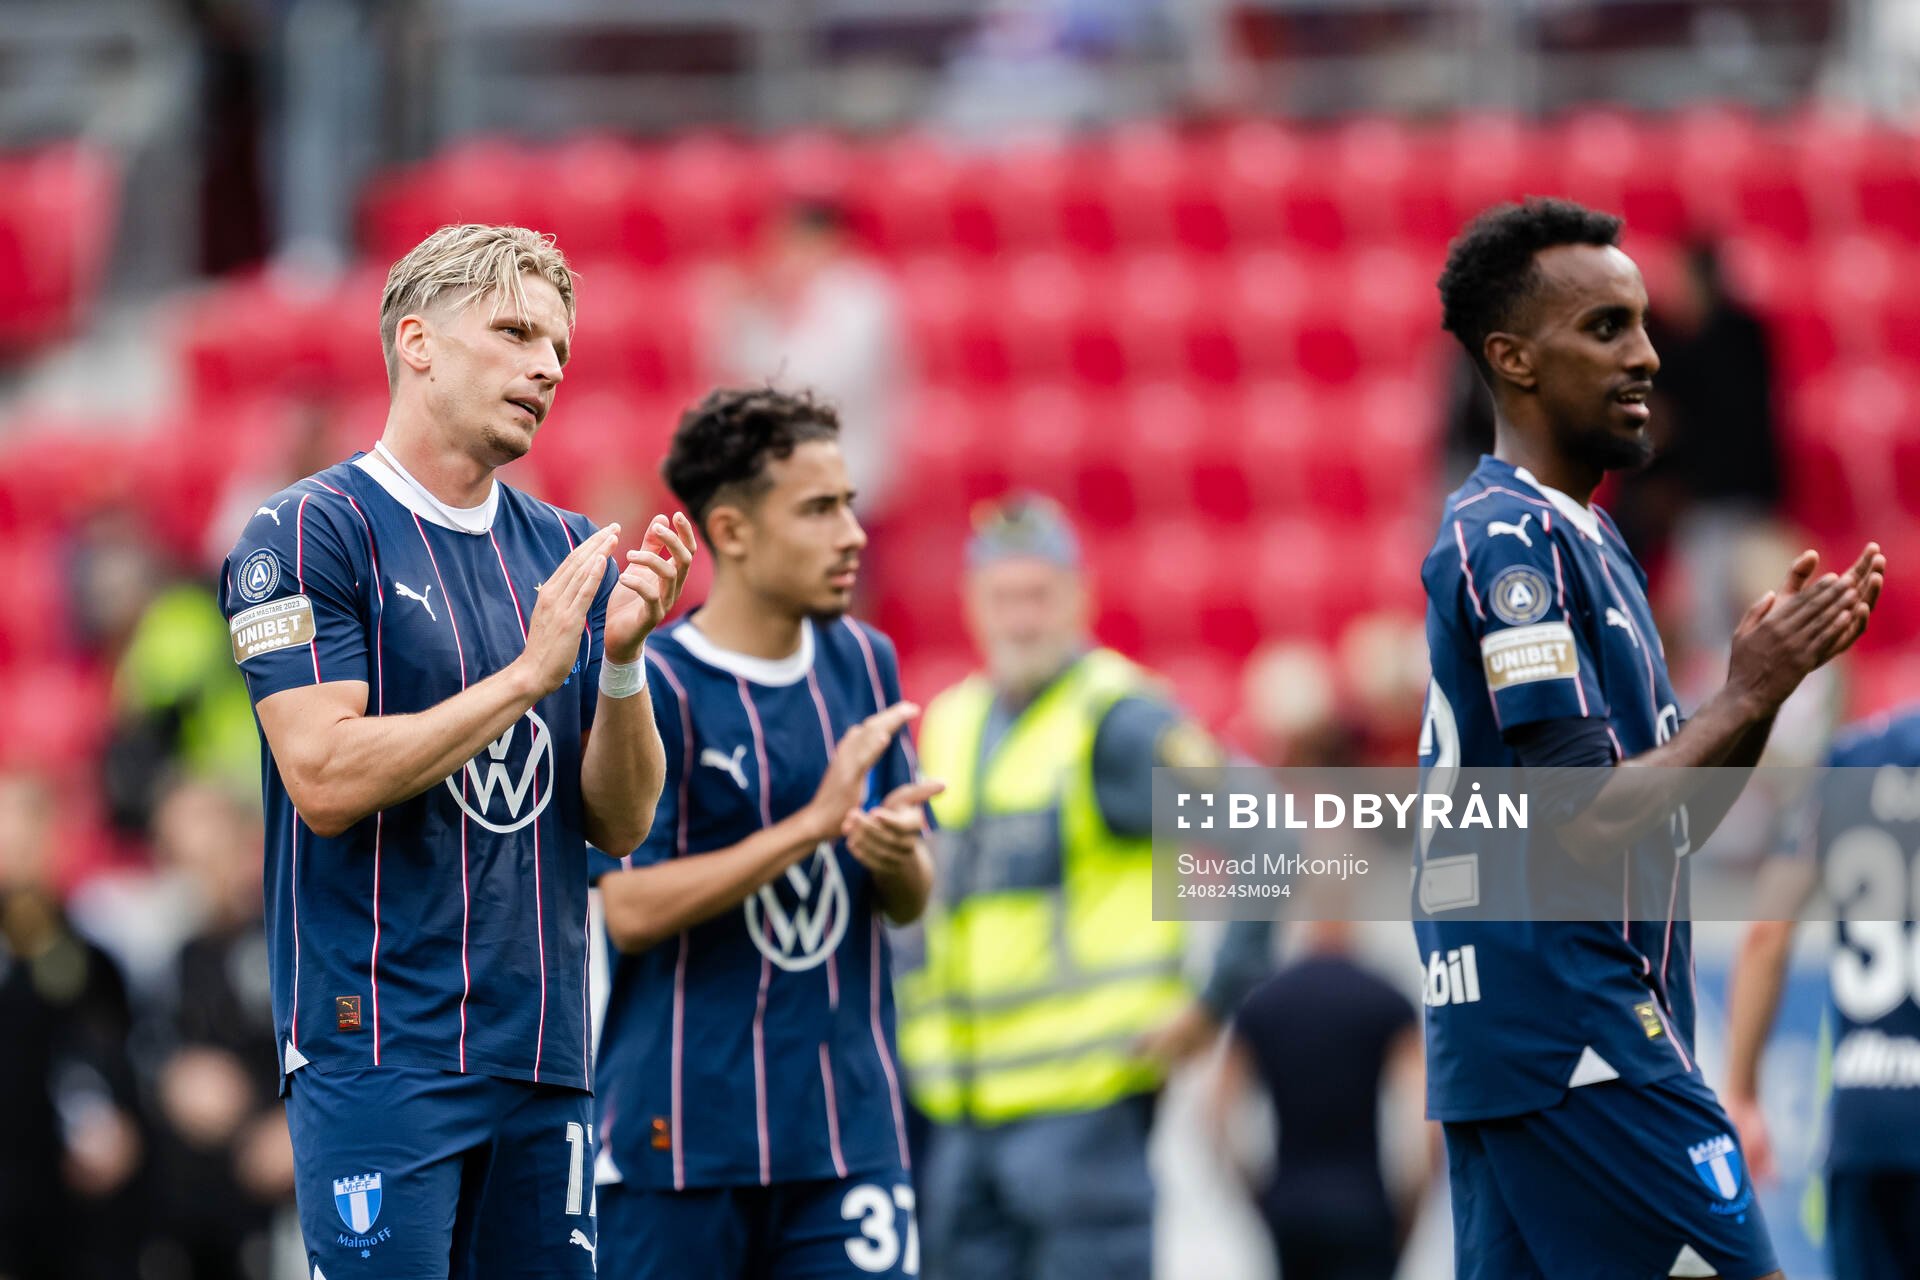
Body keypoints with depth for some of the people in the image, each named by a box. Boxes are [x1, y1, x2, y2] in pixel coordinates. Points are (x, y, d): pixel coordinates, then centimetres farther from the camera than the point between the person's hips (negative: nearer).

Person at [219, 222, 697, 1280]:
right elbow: (326, 779, -15)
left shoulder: (565, 550, 14)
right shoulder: (310, 532, -4)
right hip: (380, 1049, -6)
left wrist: (621, 660, -5)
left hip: (542, 1055, 6)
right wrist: (526, 674, -14)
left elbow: (619, 823, 12)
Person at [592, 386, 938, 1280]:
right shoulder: (650, 686, -8)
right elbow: (630, 911, -17)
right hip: (677, 1138, -5)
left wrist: (897, 855, -9)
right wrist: (814, 823, -19)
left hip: (847, 1128, 5)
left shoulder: (862, 663, 10)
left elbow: (911, 902, 16)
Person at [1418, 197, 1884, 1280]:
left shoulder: (1581, 537, 20)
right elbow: (1585, 825, -19)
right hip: (1580, 1034, -10)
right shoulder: (1516, 541, -12)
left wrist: (1770, 678, 6)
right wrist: (1747, 696, -10)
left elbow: (1669, 827, 19)